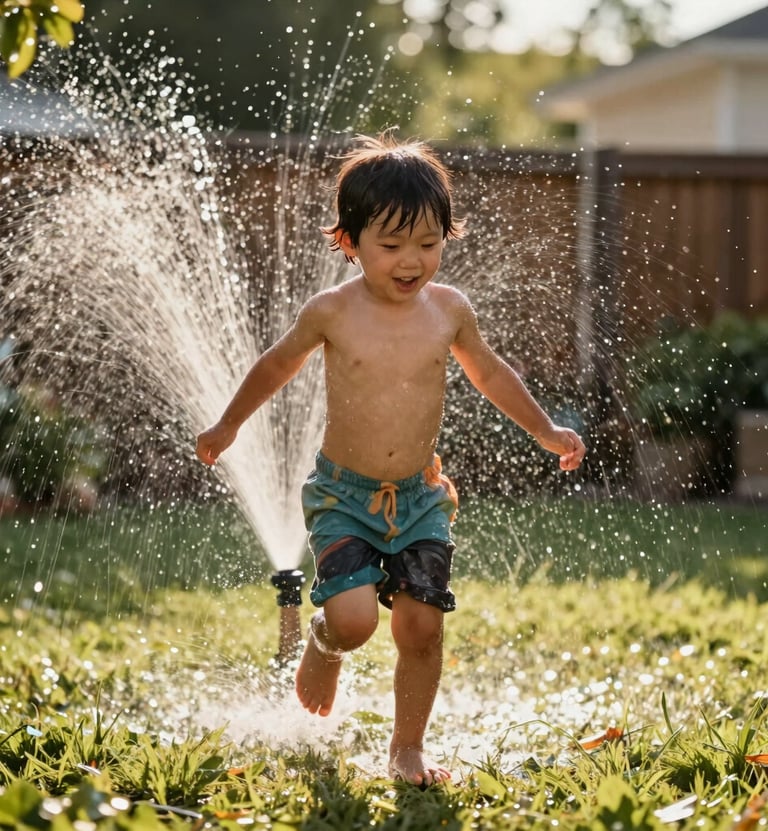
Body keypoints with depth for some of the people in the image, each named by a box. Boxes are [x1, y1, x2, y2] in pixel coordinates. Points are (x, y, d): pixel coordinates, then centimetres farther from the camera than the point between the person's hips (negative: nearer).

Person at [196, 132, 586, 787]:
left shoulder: (449, 310, -2)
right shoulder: (332, 312, -9)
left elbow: (488, 372, 18)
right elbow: (278, 365, 10)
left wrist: (544, 430, 22)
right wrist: (229, 426, 21)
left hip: (421, 498, 3)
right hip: (344, 495, -2)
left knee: (422, 626, -3)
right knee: (354, 618, -18)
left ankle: (409, 748, 19)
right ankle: (323, 646, 20)